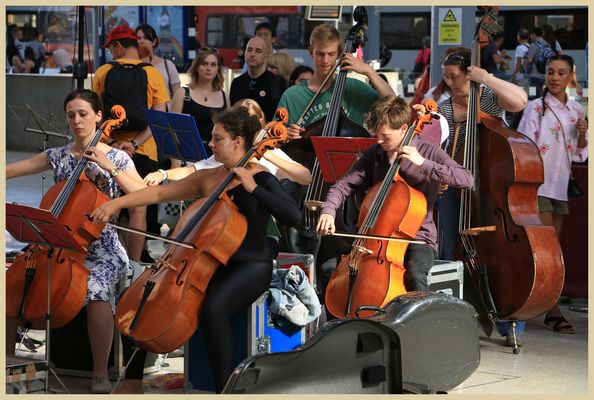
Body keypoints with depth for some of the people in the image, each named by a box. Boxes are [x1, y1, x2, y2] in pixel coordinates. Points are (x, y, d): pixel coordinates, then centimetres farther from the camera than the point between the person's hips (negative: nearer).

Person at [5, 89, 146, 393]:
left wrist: (110, 169, -18)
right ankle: (8, 360, -3)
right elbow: (12, 170, 7)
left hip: (100, 249, -3)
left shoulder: (117, 158, 2)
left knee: (97, 289, -36)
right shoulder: (57, 156, 10)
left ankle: (100, 374, -23)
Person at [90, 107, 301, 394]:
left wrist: (252, 188, -24)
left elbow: (292, 216, -22)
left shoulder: (261, 179, -7)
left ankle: (224, 388, -26)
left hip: (250, 267, -6)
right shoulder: (206, 179, 10)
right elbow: (160, 193, 13)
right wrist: (116, 203, 4)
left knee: (213, 307, -35)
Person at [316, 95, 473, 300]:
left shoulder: (428, 152, -6)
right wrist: (328, 211, -15)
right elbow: (344, 185, 6)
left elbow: (467, 180, -18)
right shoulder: (374, 154, 7)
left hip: (418, 238, -4)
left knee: (415, 273, -37)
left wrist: (423, 163, -24)